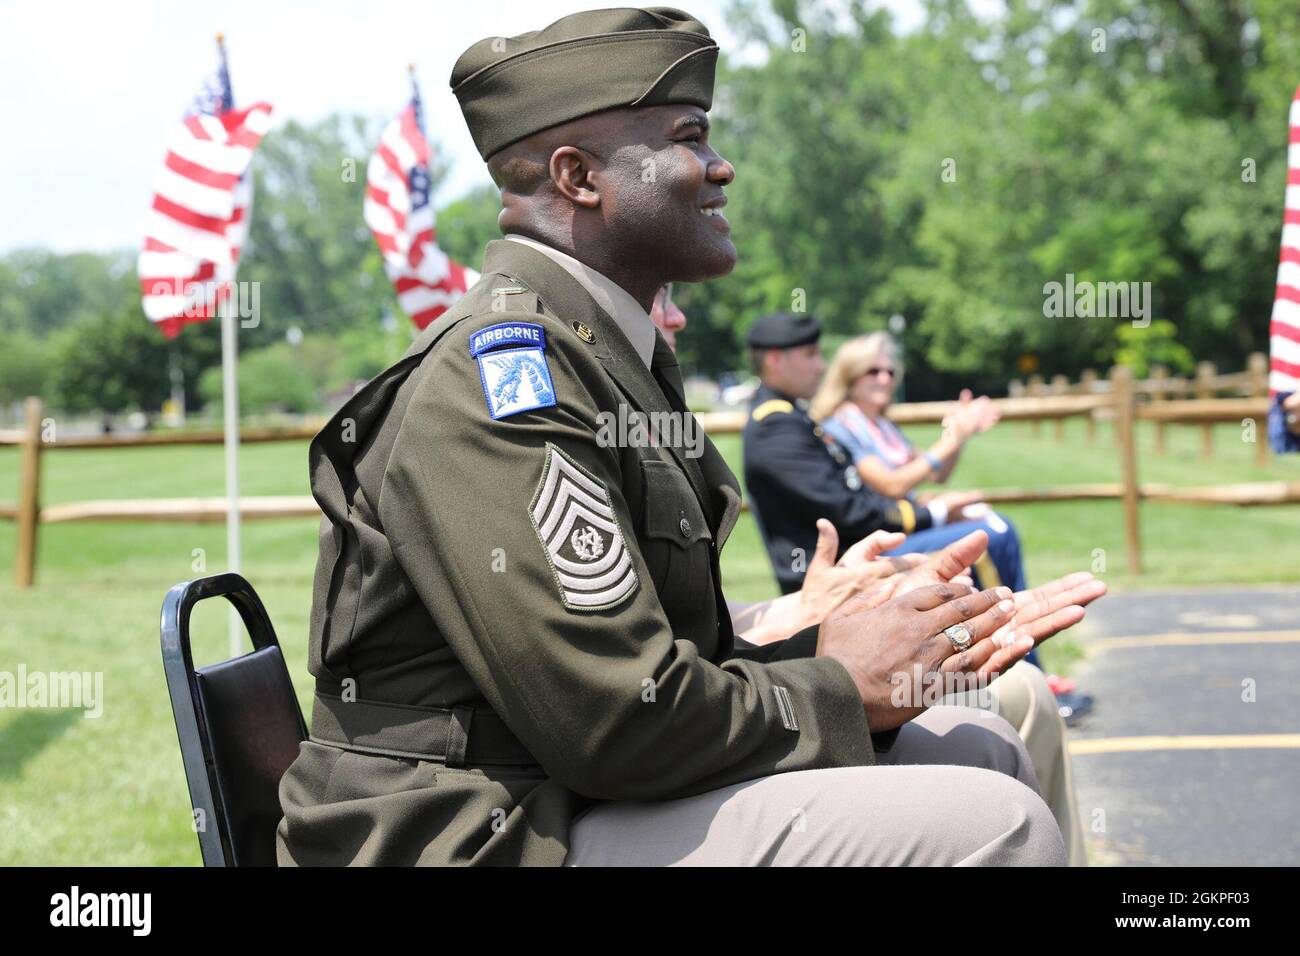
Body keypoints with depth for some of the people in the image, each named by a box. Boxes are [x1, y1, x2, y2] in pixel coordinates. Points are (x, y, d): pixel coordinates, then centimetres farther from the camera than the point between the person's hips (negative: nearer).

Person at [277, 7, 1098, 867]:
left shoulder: (606, 357, 14)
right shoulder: (502, 366, -17)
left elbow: (682, 662, 11)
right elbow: (616, 720, -23)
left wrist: (899, 653, 1)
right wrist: (839, 690, -8)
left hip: (584, 802, 10)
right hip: (503, 836, -10)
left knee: (982, 749, 13)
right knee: (991, 823, -18)